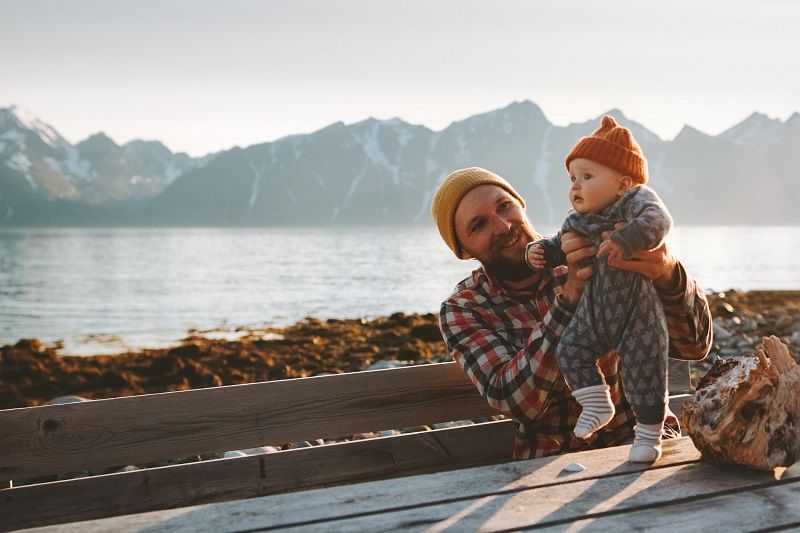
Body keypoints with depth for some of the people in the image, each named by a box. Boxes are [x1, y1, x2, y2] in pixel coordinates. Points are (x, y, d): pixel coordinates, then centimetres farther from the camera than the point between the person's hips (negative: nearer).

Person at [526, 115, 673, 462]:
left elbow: (658, 220, -32)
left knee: (643, 370, -3)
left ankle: (649, 434, 12)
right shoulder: (577, 222, 6)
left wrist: (626, 240, -47)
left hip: (637, 310, -6)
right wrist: (541, 252, -3)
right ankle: (596, 404, 12)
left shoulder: (637, 200, -13)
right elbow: (562, 245, 19)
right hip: (594, 309, 6)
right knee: (570, 347, -2)